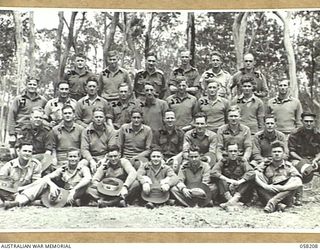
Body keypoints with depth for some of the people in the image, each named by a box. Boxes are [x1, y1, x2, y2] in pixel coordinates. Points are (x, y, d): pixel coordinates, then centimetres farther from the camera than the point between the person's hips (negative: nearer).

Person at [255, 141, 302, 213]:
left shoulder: (288, 166, 2)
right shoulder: (266, 165, 6)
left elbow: (299, 183, -13)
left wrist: (282, 188, -26)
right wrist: (266, 186, -26)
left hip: (284, 197, -1)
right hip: (268, 195, 1)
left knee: (293, 179, -21)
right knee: (257, 175, -18)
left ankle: (272, 202, -33)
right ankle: (278, 205, -33)